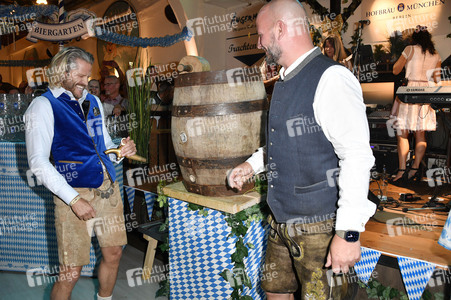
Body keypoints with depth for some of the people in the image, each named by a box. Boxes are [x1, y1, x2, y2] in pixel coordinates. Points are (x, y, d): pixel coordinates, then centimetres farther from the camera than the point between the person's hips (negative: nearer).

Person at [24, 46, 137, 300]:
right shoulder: (44, 105, -4)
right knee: (71, 272, -1)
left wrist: (123, 149, 0)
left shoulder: (93, 101, 15)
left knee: (114, 253, 15)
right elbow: (38, 162, -11)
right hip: (75, 192, -6)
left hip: (108, 187, 6)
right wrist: (74, 199, -18)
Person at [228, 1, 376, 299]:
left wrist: (348, 232, -24)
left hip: (319, 228, -8)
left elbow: (357, 156, -23)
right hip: (281, 221, 8)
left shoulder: (331, 78, -17)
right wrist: (253, 163, 13)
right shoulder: (286, 81, 12)